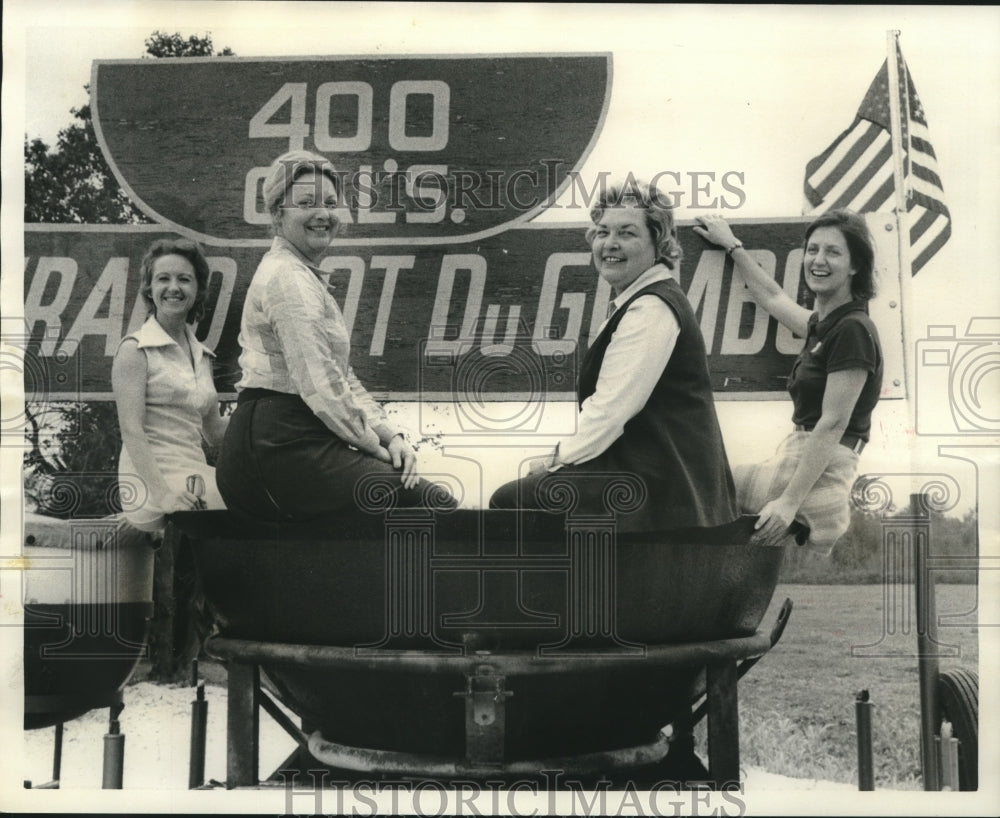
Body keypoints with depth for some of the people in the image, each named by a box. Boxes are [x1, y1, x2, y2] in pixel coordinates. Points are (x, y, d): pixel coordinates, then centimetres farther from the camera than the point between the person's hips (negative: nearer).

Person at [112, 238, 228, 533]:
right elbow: (131, 431, -11)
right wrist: (163, 495, -22)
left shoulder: (201, 354, 18)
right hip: (154, 481, -7)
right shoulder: (135, 349, -2)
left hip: (195, 475, 7)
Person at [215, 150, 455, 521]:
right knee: (436, 502, -14)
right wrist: (375, 443, -7)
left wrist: (390, 434, 6)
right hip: (280, 450, -10)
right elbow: (320, 386, -18)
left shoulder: (304, 277, 23)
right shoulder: (288, 278, -10)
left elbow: (344, 378, 19)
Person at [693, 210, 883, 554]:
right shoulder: (822, 324, 15)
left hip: (820, 471, -9)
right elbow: (773, 297, 36)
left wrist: (790, 500, -22)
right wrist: (732, 245, 45)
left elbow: (833, 423, -18)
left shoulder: (853, 330, -12)